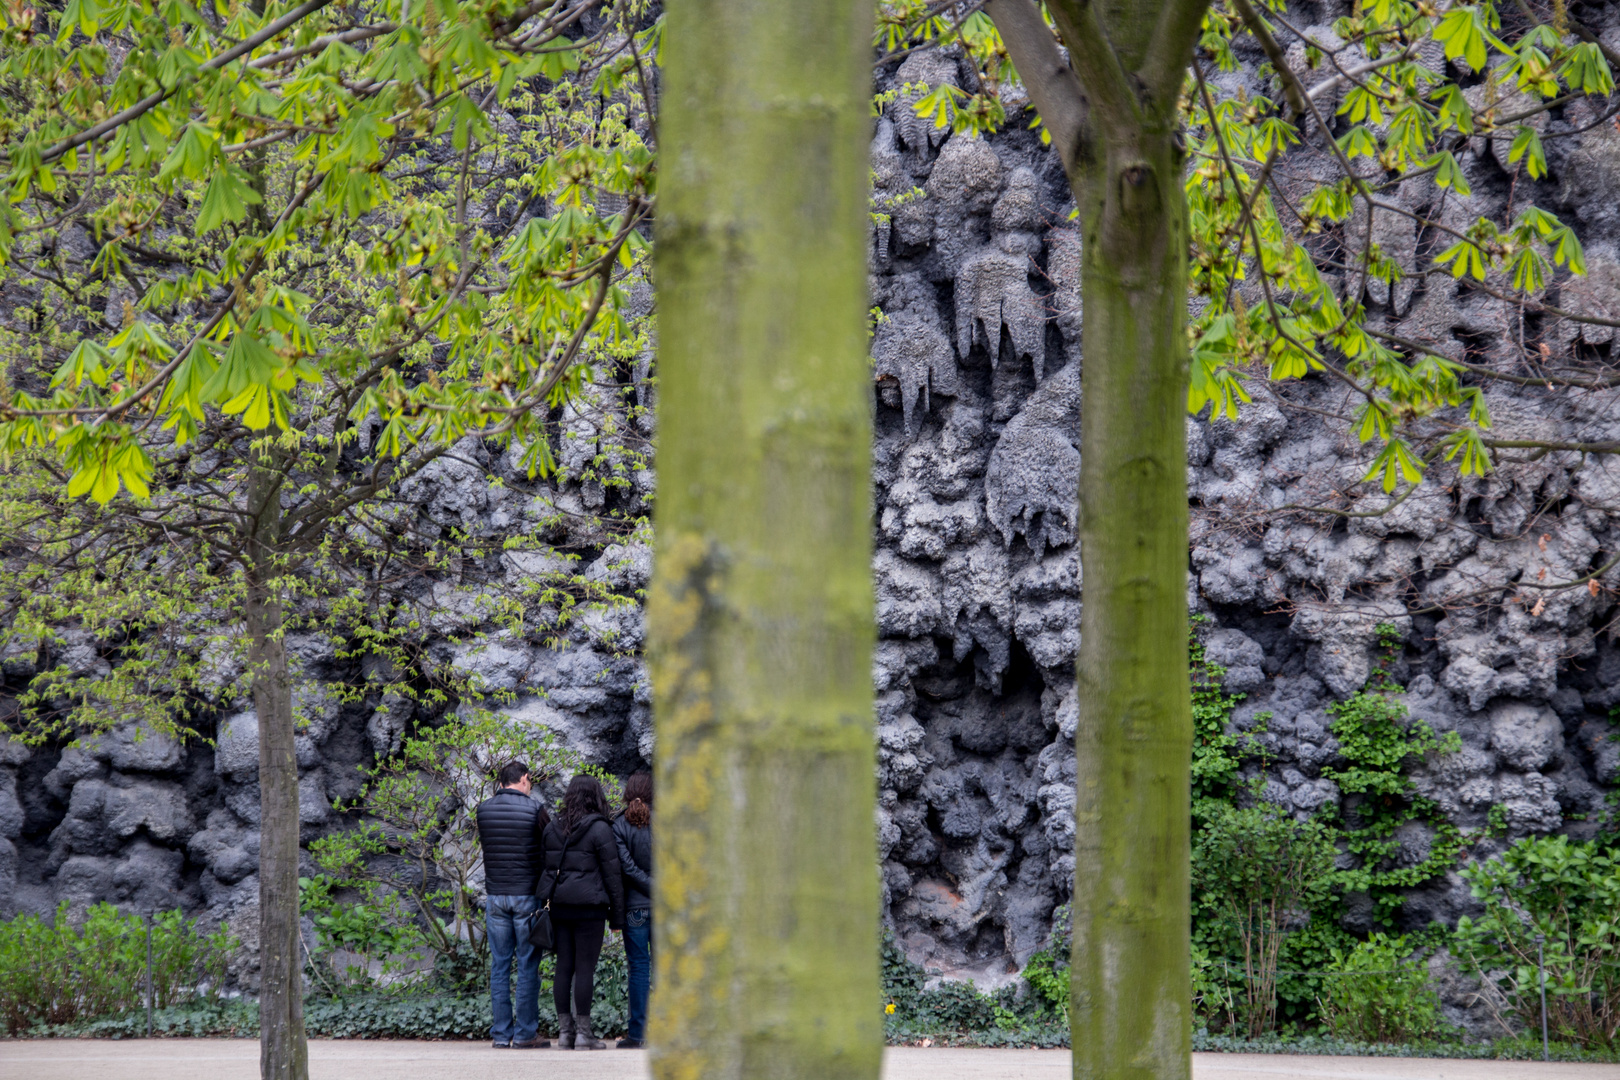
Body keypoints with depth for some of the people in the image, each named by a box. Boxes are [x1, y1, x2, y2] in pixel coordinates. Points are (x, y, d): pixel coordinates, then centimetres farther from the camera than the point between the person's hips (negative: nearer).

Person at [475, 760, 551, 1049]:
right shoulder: (534, 809, -7)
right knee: (528, 966, 1)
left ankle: (501, 1033, 6)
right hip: (527, 895, -4)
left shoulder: (484, 810, 4)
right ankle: (525, 1033, 1)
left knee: (499, 966, 7)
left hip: (495, 895, 4)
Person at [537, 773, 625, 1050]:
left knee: (563, 967, 8)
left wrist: (551, 900, 14)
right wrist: (617, 915, 0)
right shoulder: (599, 829, -8)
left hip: (559, 905, 5)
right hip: (588, 906, -5)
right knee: (585, 968, -3)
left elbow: (546, 869, 11)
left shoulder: (552, 828, 8)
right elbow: (612, 874, -5)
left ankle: (565, 1031, 10)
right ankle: (583, 1033, -2)